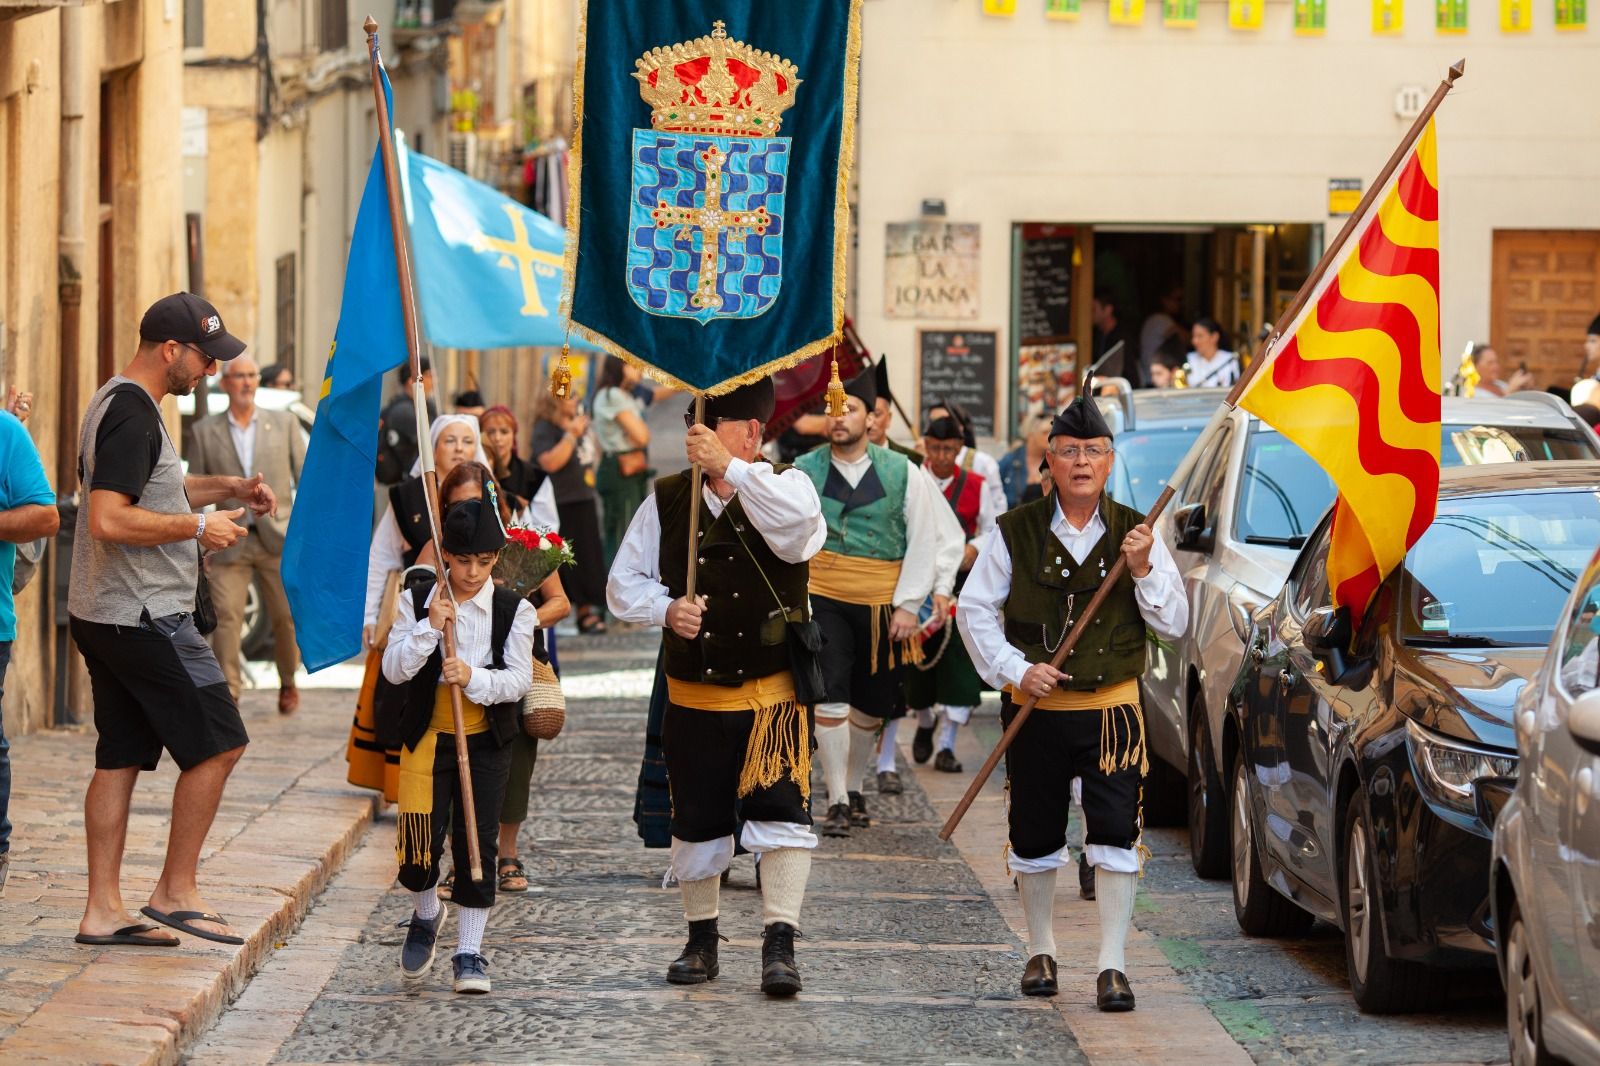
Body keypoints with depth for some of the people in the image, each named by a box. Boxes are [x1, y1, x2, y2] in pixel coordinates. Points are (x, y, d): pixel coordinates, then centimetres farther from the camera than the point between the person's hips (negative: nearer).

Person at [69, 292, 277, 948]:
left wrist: (226, 489, 20)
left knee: (121, 756, 10)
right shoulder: (132, 414, -17)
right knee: (218, 742, -4)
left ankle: (103, 911, 11)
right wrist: (200, 528, -18)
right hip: (143, 618, -10)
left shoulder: (118, 403, 16)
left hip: (106, 617, 10)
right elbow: (109, 520, -27)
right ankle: (175, 893, 2)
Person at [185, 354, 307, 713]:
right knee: (225, 616, -10)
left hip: (278, 538, 1)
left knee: (288, 616, 4)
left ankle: (288, 683, 26)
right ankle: (227, 694, -5)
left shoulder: (284, 423, 8)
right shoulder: (204, 432, 6)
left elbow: (305, 478, 8)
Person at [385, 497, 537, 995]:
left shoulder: (513, 610, -3)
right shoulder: (416, 600, -2)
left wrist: (474, 678, -25)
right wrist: (429, 628, -21)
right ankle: (426, 915, 27)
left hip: (486, 740, 0)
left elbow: (518, 679, -8)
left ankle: (469, 950, 9)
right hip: (426, 735, 0)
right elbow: (394, 669, -8)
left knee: (478, 843, -1)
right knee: (418, 841, -5)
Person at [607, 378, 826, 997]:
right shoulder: (667, 499, 3)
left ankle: (779, 946, -11)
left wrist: (728, 468, -32)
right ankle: (701, 940, 26)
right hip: (693, 696, 3)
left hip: (772, 692, -3)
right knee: (696, 820, 10)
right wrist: (666, 609, -14)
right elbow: (624, 583, 7)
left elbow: (798, 528, -28)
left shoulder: (783, 487, -3)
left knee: (779, 809, -14)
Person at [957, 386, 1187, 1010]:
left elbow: (1174, 625, 1)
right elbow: (974, 609, 3)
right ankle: (1040, 952, 28)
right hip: (1036, 709, 0)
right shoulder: (1016, 533, -1)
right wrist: (1016, 670, -9)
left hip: (1112, 708, 0)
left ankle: (1112, 965, -5)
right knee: (1034, 836, 10)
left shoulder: (1134, 534, 2)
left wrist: (1144, 570, -15)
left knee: (1115, 834, -9)